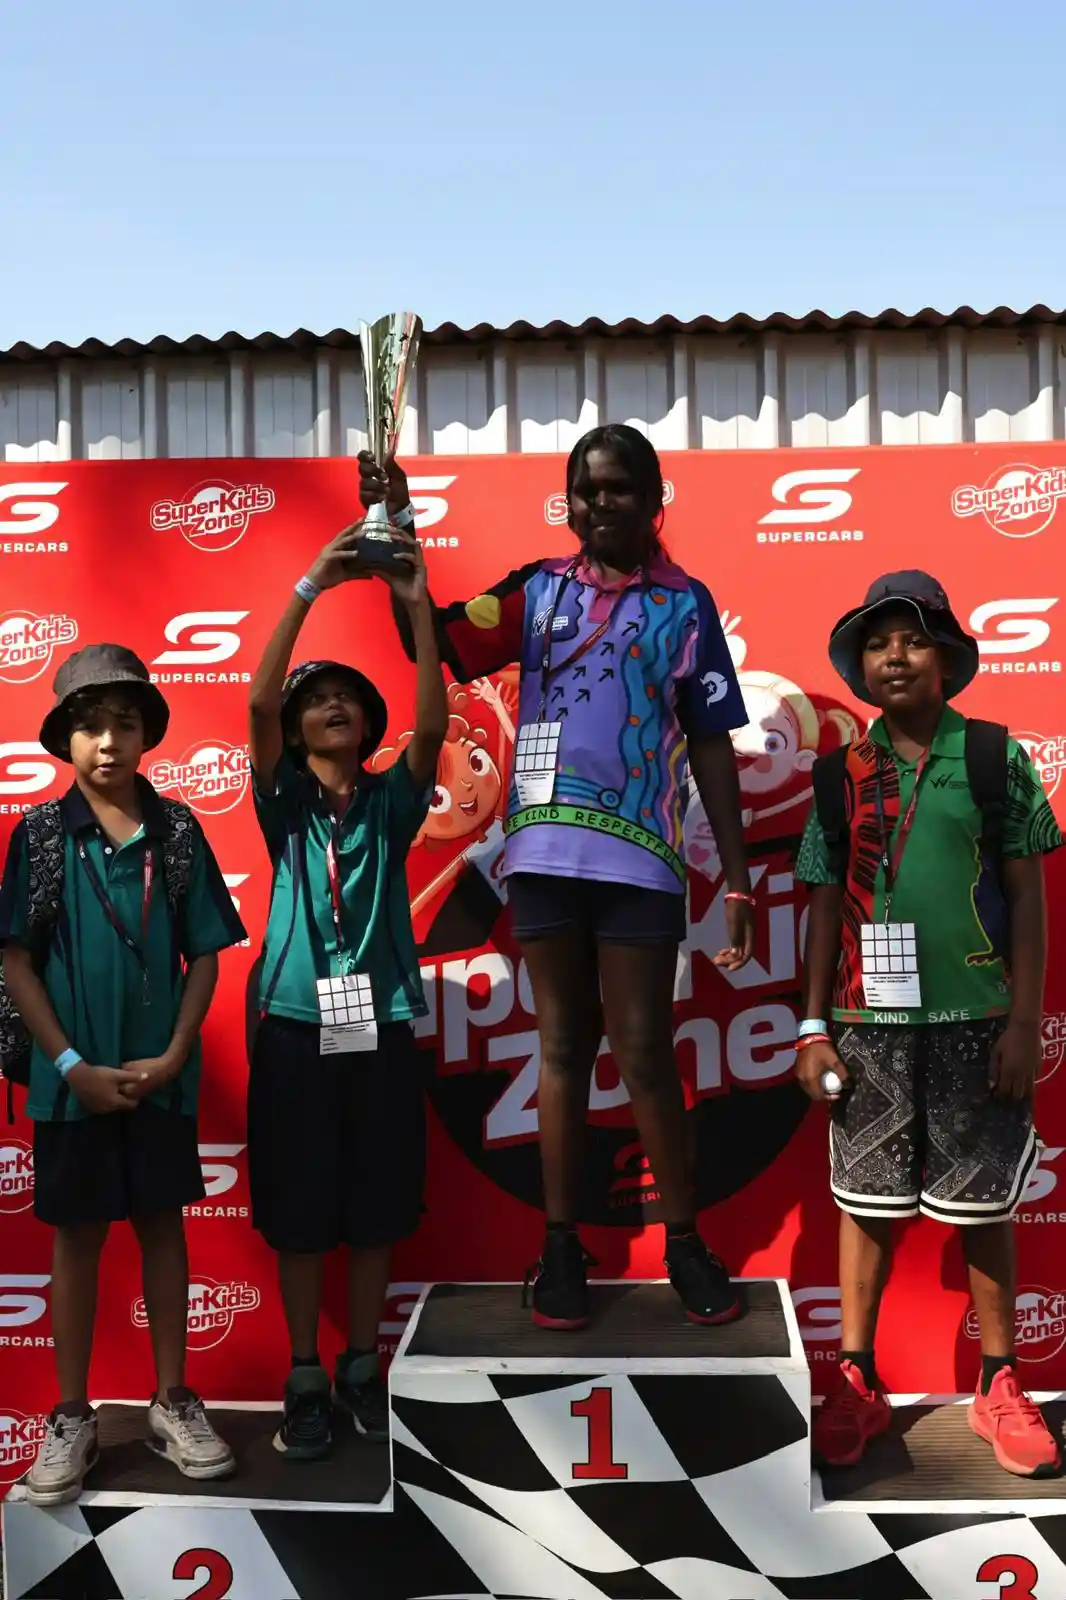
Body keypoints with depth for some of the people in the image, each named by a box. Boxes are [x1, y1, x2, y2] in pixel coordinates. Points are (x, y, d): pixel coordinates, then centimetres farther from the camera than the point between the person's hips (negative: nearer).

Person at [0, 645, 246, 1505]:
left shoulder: (177, 830, -2)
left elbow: (205, 954, 0)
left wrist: (174, 1054, -9)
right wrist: (72, 1065, -11)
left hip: (161, 1074, 1)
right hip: (73, 1076, -1)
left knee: (162, 1223, 12)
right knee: (78, 1234, 10)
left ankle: (173, 1400, 25)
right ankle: (72, 1415, 23)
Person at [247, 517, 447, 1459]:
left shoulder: (390, 804, 7)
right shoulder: (284, 801, 5)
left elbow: (433, 726, -9)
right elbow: (257, 703, -11)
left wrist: (418, 606, -15)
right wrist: (310, 588, -17)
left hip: (381, 1028, 1)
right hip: (297, 1028, -1)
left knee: (376, 1213, 9)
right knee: (298, 1215, 6)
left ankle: (362, 1366, 26)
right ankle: (305, 1377, 21)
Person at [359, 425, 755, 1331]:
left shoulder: (685, 604, 6)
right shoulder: (539, 590, 10)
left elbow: (712, 747, 4)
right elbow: (436, 646, -2)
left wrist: (739, 881, 1)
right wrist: (398, 536, -10)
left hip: (640, 861, -2)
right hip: (544, 854, 2)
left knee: (646, 1054, 2)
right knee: (564, 1048, 10)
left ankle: (685, 1242, 18)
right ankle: (563, 1245, 20)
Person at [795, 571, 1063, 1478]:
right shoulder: (842, 774, 5)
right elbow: (827, 906, 8)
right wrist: (814, 1027, 4)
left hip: (975, 1019, -1)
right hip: (869, 1022, 2)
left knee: (982, 1206, 9)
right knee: (868, 1201, 9)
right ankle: (858, 1383, 22)